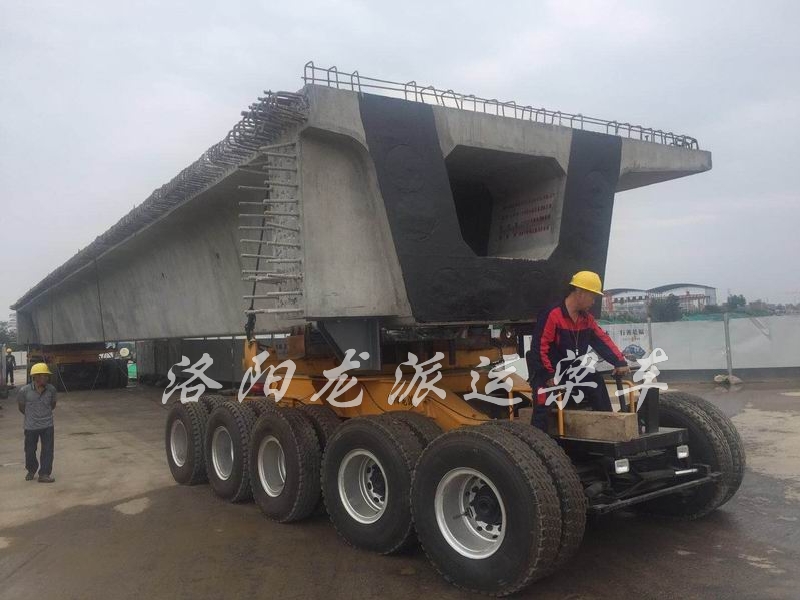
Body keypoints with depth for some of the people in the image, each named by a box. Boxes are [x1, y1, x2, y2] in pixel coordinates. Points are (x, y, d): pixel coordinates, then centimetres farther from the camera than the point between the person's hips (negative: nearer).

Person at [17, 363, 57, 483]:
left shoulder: (51, 389, -10)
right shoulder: (24, 391, -16)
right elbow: (21, 407, 2)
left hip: (47, 426, 1)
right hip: (31, 427, -1)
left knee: (47, 450, 2)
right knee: (30, 450, 14)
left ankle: (44, 474, 13)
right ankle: (31, 470, 38)